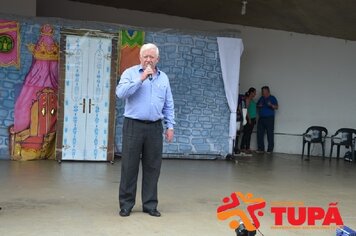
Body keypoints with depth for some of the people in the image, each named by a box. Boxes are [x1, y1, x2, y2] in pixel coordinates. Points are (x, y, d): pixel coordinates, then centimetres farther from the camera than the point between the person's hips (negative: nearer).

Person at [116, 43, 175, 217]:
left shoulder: (163, 78, 12)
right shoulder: (130, 73, 1)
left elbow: (168, 105, 14)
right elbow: (120, 93, -16)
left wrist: (170, 126, 8)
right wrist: (141, 79, -18)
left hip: (155, 127, 3)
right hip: (133, 125, -3)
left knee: (152, 167, 7)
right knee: (129, 166, 2)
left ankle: (150, 204, 17)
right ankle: (126, 204, 13)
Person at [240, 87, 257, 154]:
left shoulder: (252, 99, 18)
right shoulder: (247, 99, -9)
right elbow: (246, 109, -14)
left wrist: (254, 119, 14)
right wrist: (249, 118, -18)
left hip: (252, 118, 9)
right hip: (249, 118, -9)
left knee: (249, 133, 8)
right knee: (246, 133, -8)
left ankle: (247, 148, 11)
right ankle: (242, 148, -5)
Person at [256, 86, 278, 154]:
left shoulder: (272, 98, 1)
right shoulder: (261, 98, 17)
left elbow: (276, 107, -9)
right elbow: (257, 105, 27)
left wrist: (271, 105, -29)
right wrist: (259, 106, 3)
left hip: (269, 118, -5)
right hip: (261, 118, 6)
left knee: (270, 134, -6)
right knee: (260, 133, 2)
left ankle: (270, 149, -3)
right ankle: (261, 149, 8)